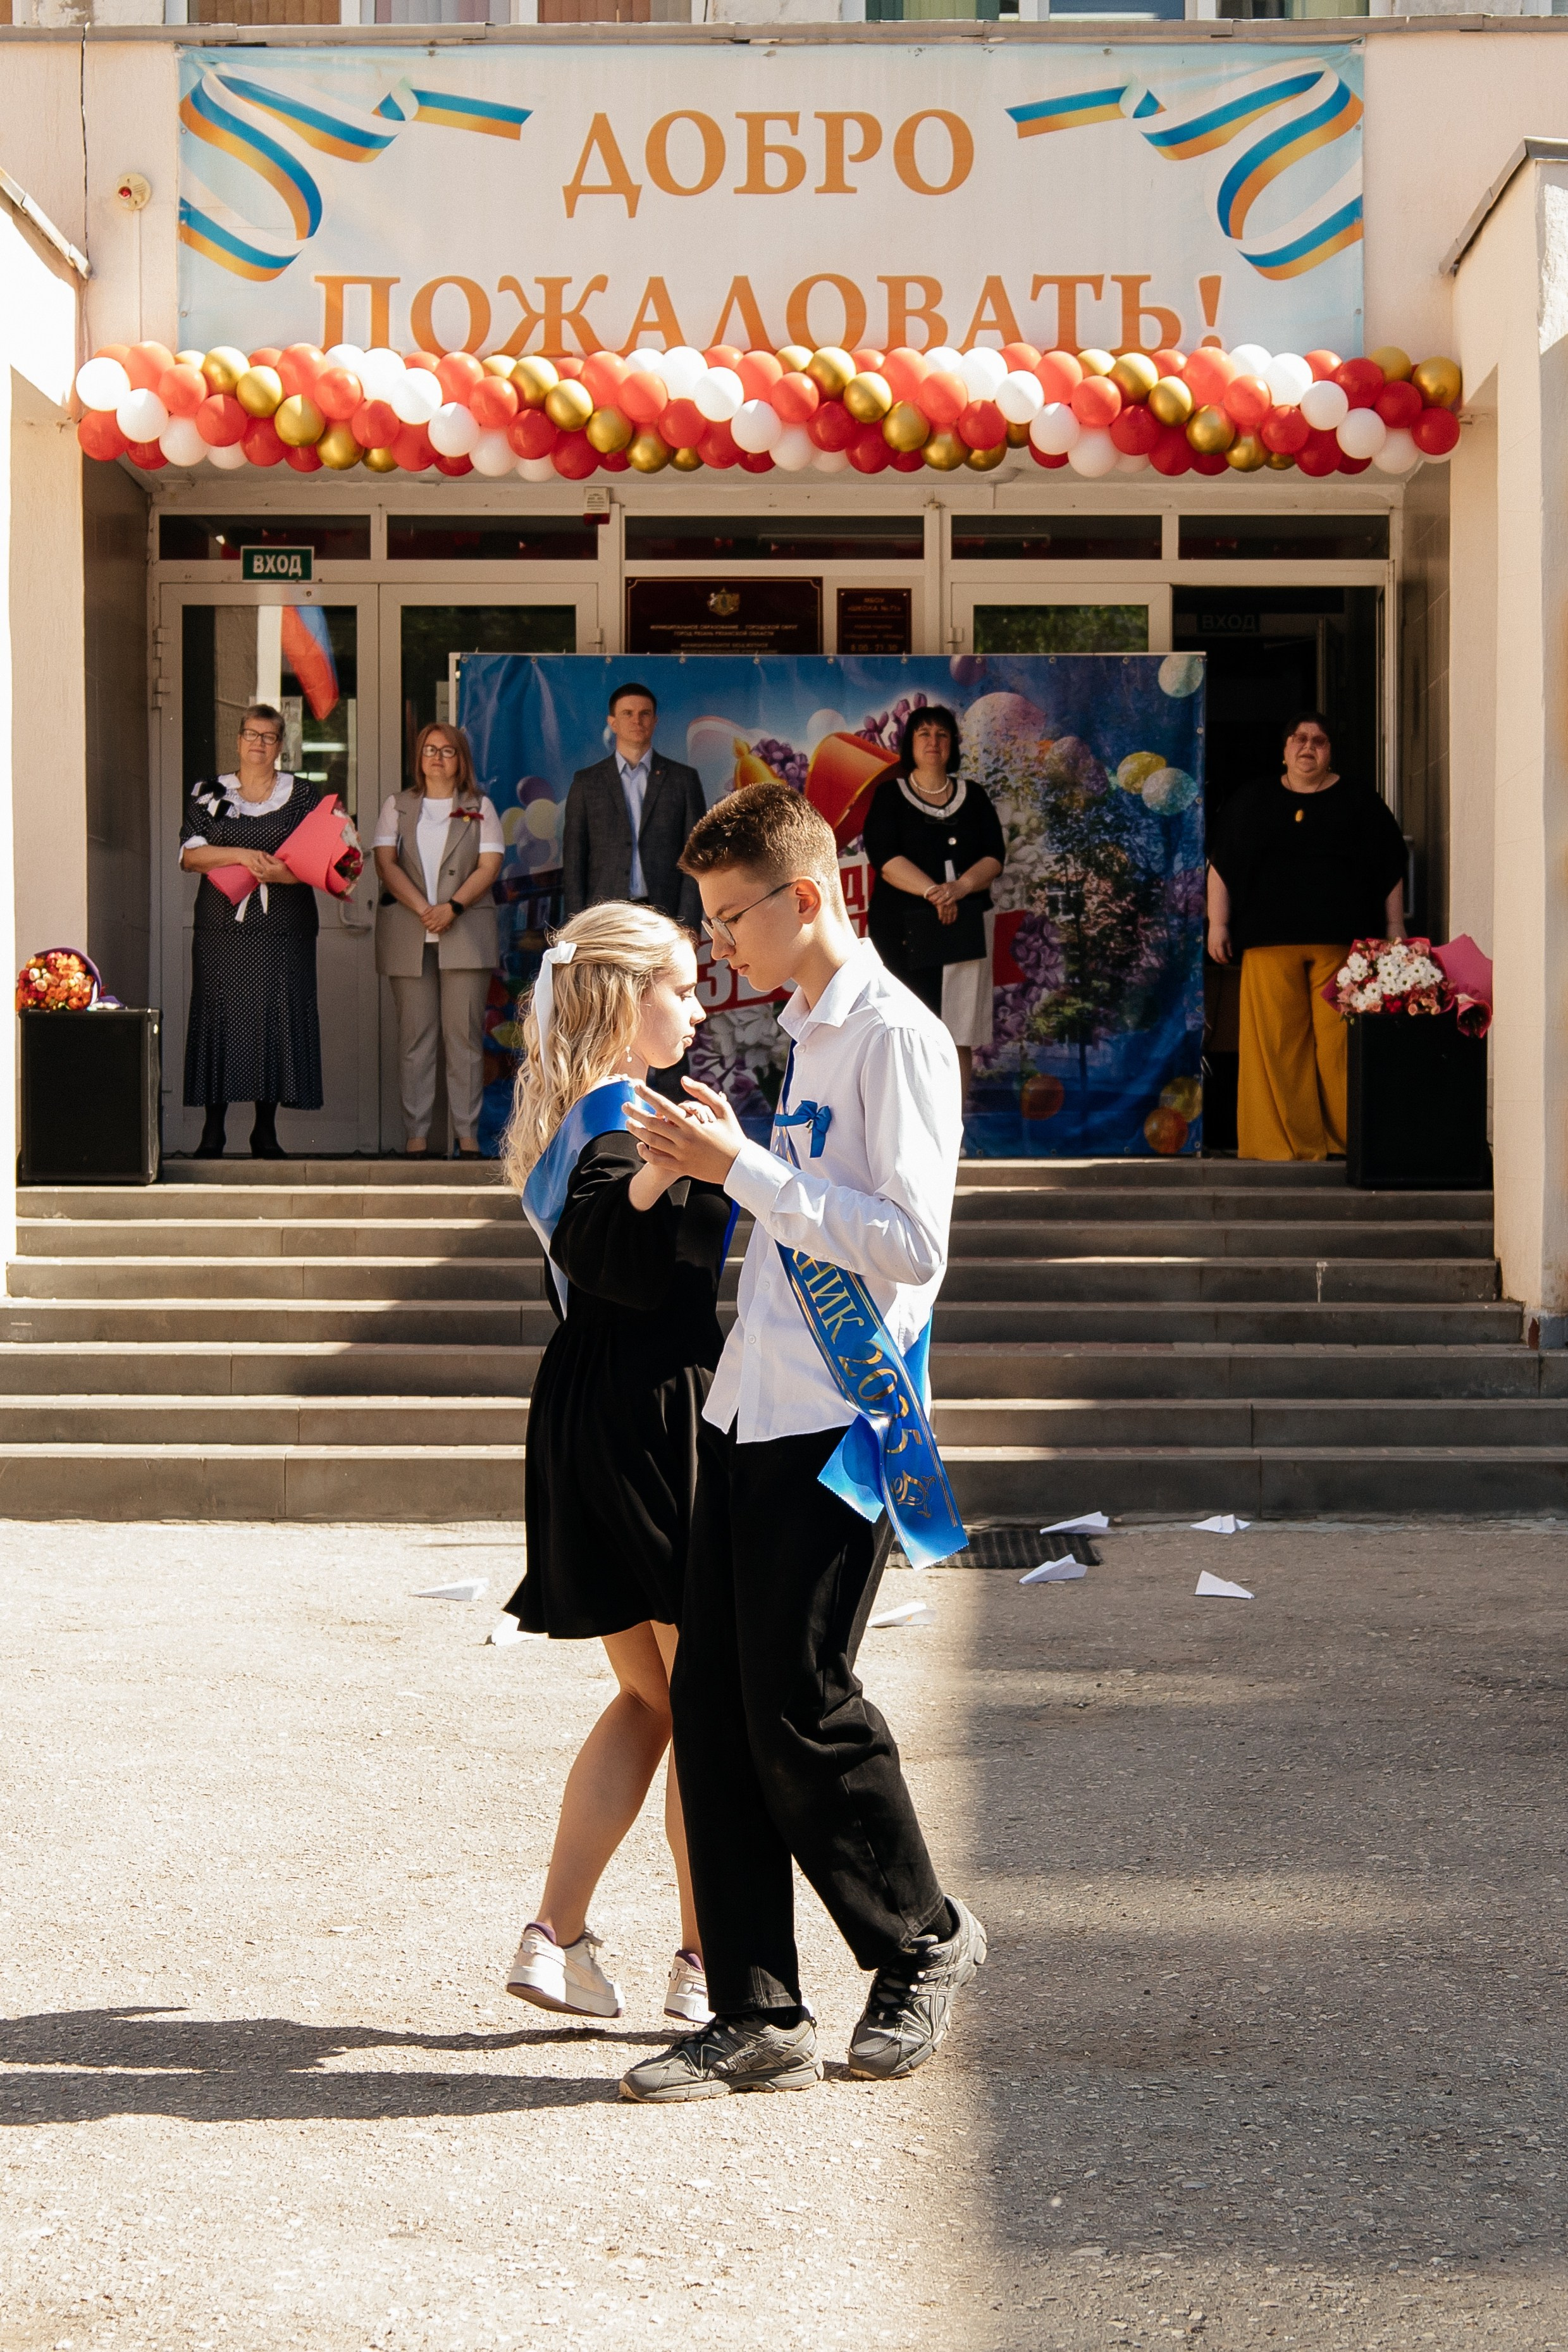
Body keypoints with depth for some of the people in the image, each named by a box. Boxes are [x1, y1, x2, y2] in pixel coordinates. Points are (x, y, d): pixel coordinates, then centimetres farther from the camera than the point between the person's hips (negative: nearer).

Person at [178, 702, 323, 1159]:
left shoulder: (303, 795, 9)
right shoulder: (208, 793, 10)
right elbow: (190, 855, 1)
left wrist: (282, 872, -15)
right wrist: (241, 855, -14)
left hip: (283, 930, 0)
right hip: (222, 930, 0)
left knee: (277, 1020, -3)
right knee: (219, 1019, -4)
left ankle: (266, 1131, 4)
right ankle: (213, 1132, 0)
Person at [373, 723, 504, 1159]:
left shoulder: (480, 808, 12)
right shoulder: (397, 806, 13)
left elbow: (489, 866, 2)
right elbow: (386, 864, 2)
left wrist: (453, 906, -14)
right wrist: (423, 909, -12)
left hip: (465, 931, 0)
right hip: (407, 934, 0)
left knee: (465, 1034, -3)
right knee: (415, 1036, -2)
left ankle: (468, 1135, -2)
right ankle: (416, 1134, -1)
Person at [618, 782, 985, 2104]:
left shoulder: (896, 1039, -10)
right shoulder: (810, 1037, 19)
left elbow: (908, 1240, -19)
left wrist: (745, 1168, -17)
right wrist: (717, 1164, 11)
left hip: (839, 1422, -9)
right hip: (756, 1409, 9)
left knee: (798, 1706, -5)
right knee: (712, 1705, 4)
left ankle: (923, 1943, 19)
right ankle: (758, 2018, 10)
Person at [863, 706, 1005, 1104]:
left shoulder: (973, 796, 13)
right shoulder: (890, 795, 5)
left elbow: (995, 855, 3)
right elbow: (884, 856, -9)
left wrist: (961, 886, -17)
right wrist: (932, 891, -21)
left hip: (965, 927, 3)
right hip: (904, 927, -3)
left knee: (958, 1037, 0)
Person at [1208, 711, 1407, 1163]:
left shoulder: (1360, 803, 13)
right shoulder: (1251, 802, 16)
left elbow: (1391, 870, 14)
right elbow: (1221, 864, 16)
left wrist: (1394, 928, 7)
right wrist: (1218, 922, 7)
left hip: (1343, 942, -1)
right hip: (1271, 943, 1)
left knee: (1340, 1042, -7)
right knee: (1277, 1041, -6)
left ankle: (1348, 1142, -4)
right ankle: (1289, 1141, -3)